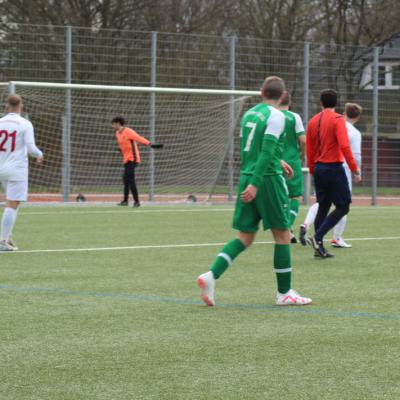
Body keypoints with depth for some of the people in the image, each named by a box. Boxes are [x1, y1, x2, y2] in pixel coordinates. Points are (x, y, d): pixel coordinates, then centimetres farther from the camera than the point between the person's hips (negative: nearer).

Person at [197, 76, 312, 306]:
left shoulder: (249, 114, 13)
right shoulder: (276, 116, -10)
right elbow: (267, 151, -20)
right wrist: (255, 184, -24)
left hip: (246, 177, 7)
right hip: (268, 179, -7)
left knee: (245, 237, 9)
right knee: (282, 235, 6)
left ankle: (211, 275, -11)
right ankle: (285, 293, 11)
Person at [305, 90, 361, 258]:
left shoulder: (313, 122, 9)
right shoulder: (337, 119, -10)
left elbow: (309, 149, 11)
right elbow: (344, 146, -19)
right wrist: (354, 168, -15)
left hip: (319, 168, 7)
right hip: (334, 168, -7)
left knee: (323, 207, 12)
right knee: (343, 207, -2)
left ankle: (319, 247, 10)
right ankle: (318, 237, -14)